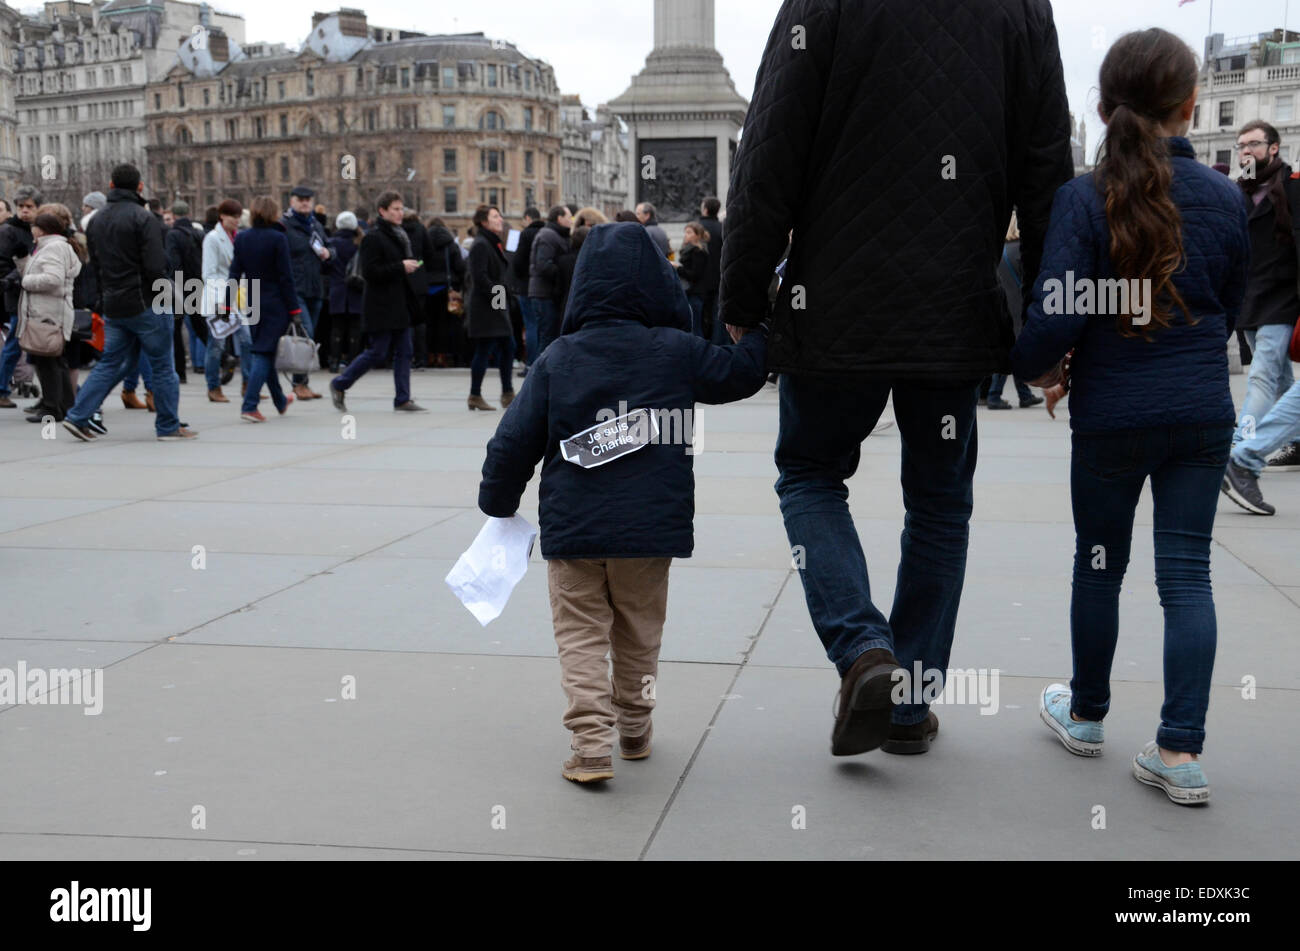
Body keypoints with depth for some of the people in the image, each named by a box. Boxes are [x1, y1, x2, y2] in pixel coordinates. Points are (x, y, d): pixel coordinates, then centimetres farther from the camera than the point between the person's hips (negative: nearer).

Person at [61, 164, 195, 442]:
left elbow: (95, 265, 15)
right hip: (145, 304, -7)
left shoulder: (96, 221, 12)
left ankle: (78, 416, 7)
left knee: (109, 364, 13)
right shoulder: (144, 218, -11)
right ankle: (168, 426, 7)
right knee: (162, 366, 3)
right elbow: (155, 266, -17)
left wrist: (104, 299, 19)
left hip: (113, 307, 7)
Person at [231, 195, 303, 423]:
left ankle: (281, 401, 33)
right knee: (264, 353, -5)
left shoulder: (241, 238, 3)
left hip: (252, 304, 6)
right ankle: (249, 406, -13)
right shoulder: (277, 238, -12)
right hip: (275, 304, -6)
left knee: (265, 352, 17)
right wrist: (295, 310, -9)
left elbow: (234, 274, 4)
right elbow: (286, 277, -12)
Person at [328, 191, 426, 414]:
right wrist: (400, 267, -21)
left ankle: (402, 399, 8)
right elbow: (370, 272, -21)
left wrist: (411, 266, 10)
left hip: (400, 304, 9)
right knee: (378, 353, -4)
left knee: (404, 352, 5)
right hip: (380, 307, -9)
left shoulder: (399, 235, 16)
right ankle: (339, 384, 12)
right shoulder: (373, 238, -13)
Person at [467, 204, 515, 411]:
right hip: (484, 307, -10)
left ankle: (508, 394, 15)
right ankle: (475, 396, 2)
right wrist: (496, 296, -20)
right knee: (484, 351, -5)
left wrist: (506, 298, 16)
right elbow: (479, 277, -21)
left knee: (508, 348, 10)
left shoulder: (494, 243, 18)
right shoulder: (480, 245, -13)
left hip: (497, 307, 10)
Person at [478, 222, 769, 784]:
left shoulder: (557, 359, -2)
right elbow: (739, 373, 12)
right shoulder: (677, 353, -3)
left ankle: (592, 741, -7)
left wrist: (499, 505, 14)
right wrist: (763, 333, 31)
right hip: (650, 524, 1)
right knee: (639, 632, 18)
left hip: (571, 527, -1)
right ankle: (635, 729, 31)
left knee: (581, 633, 6)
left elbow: (514, 443, -1)